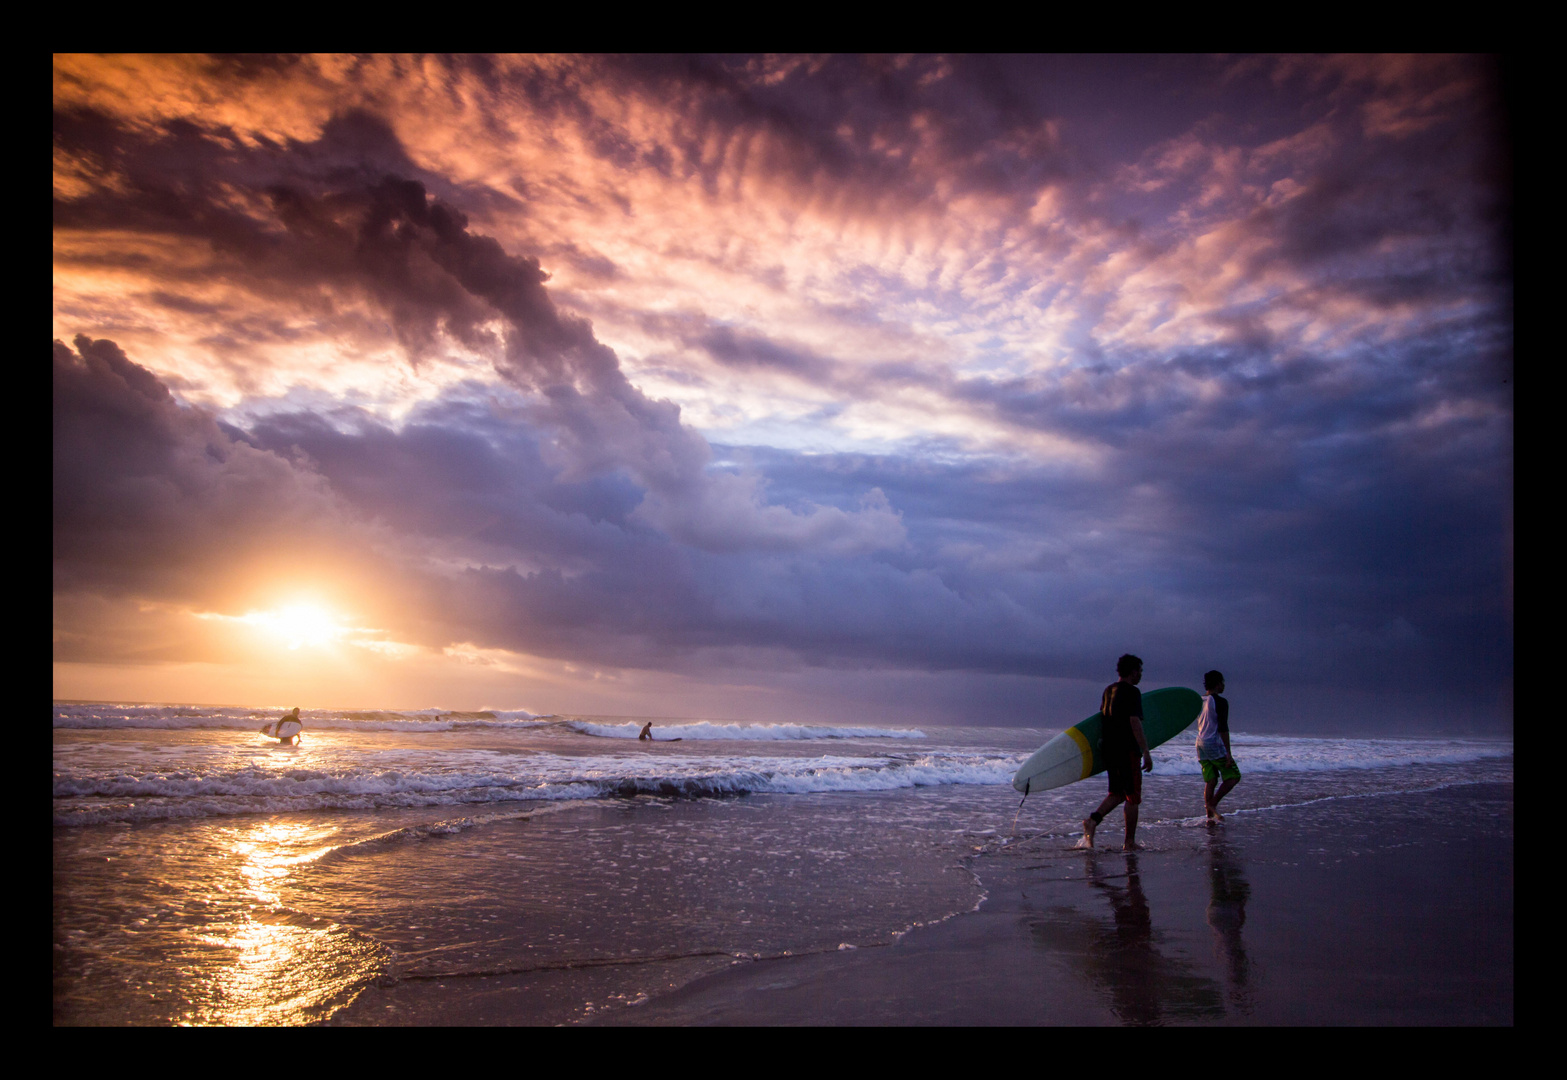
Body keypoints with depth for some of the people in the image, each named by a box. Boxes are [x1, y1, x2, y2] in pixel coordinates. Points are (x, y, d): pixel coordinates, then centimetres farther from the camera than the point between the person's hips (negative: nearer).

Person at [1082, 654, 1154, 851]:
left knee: (1118, 792, 16)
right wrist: (1146, 753, -18)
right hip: (1126, 750, -7)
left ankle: (1093, 819, -4)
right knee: (1132, 796, 3)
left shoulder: (1108, 690, 13)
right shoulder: (1132, 692, -12)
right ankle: (1129, 842, 7)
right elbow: (1135, 723, -19)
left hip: (1106, 748, 7)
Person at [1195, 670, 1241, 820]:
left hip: (1201, 744, 8)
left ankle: (1210, 815, 8)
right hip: (1215, 745, -8)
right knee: (1234, 776, 2)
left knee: (1210, 781, 10)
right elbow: (1223, 728, -17)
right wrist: (1228, 753, -17)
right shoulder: (1220, 702, -12)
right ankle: (1212, 803, -8)